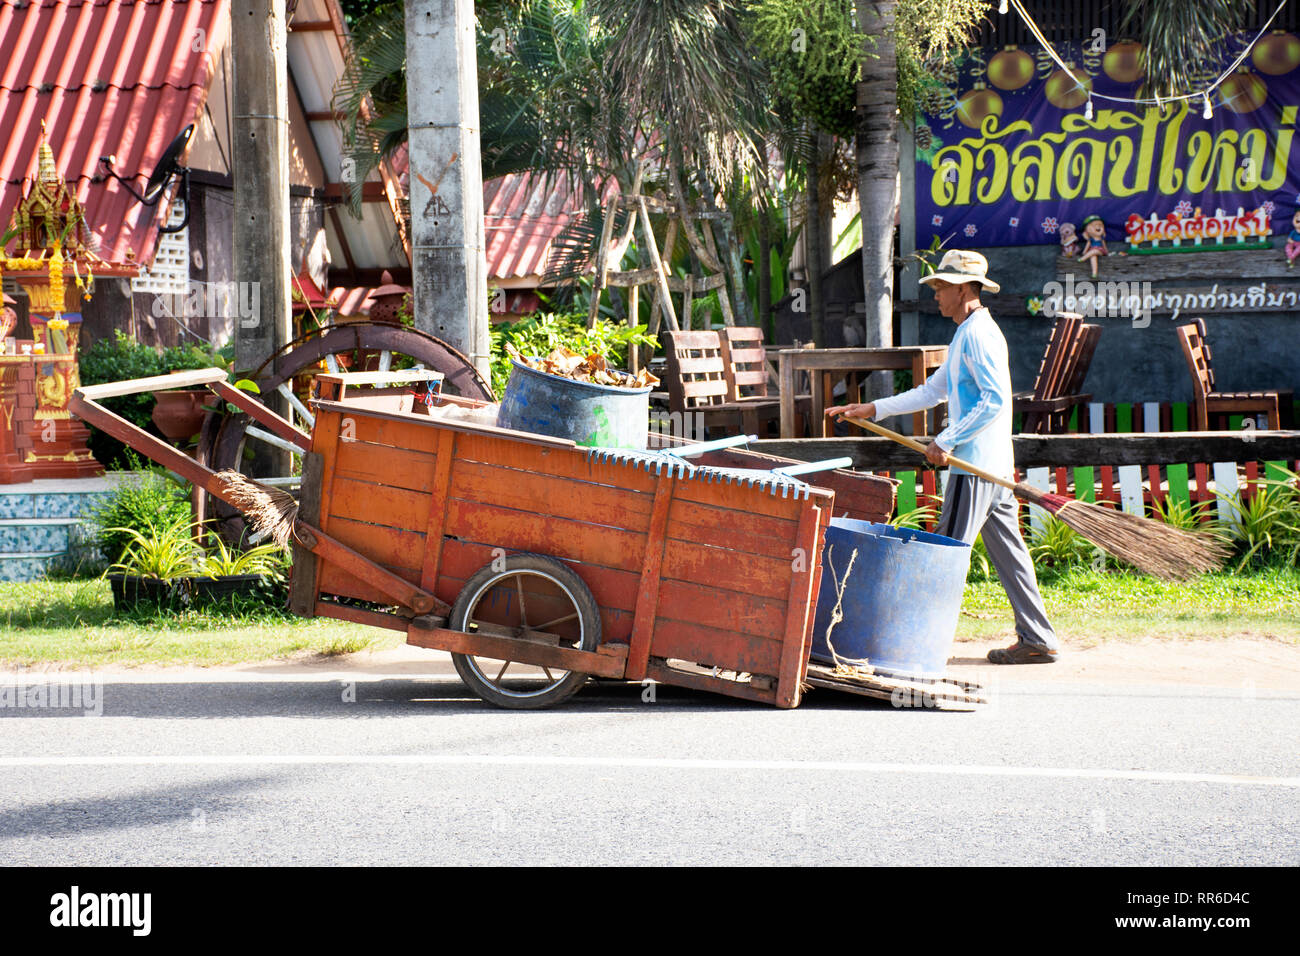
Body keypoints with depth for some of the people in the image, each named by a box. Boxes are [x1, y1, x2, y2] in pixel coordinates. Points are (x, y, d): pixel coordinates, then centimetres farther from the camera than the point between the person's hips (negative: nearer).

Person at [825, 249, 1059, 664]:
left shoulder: (979, 334, -13)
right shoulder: (966, 334, 19)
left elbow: (995, 399, -22)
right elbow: (933, 390, 23)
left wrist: (947, 441, -21)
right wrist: (873, 409, 19)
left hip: (976, 466, -10)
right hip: (995, 464, 10)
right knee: (1007, 550, 10)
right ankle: (1037, 640, 11)